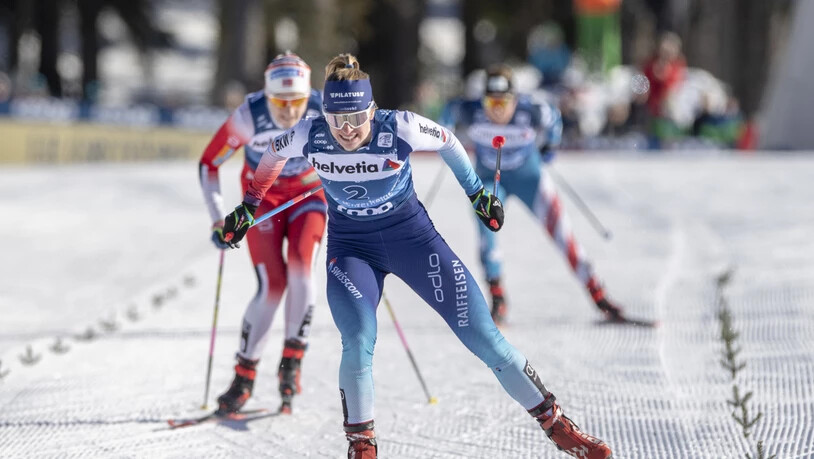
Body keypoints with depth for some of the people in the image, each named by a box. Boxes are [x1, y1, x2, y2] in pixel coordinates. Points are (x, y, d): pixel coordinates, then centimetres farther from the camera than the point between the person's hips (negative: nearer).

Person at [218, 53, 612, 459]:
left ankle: (555, 424, 8)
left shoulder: (400, 128, -23)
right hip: (350, 245, 1)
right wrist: (248, 207, 15)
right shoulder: (310, 136, -18)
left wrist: (476, 192, 7)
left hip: (411, 234, -1)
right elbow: (273, 155, 5)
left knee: (479, 331, -4)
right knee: (358, 343, -22)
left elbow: (447, 142, -2)